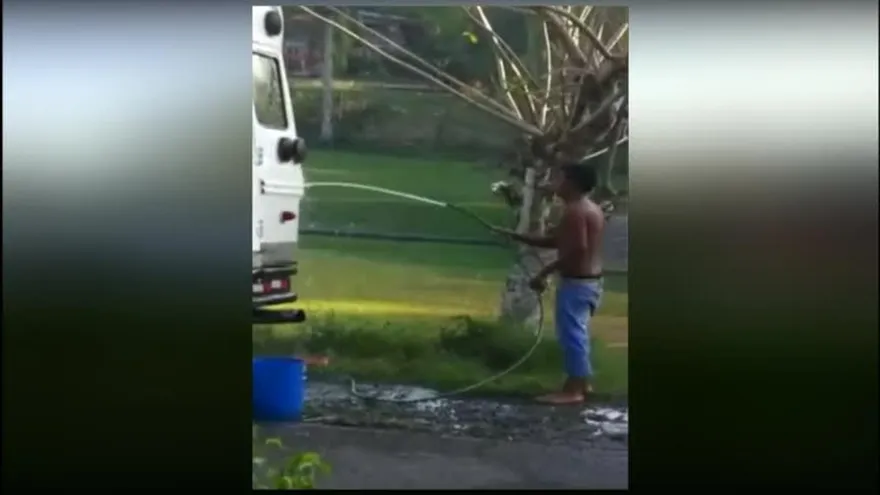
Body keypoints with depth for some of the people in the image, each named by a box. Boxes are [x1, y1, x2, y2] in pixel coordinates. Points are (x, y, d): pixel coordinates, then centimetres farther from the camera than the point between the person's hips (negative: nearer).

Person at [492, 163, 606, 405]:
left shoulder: (575, 211, -17)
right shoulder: (591, 208, 15)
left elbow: (577, 249, -26)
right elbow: (553, 241, 18)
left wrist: (544, 273, -22)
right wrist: (514, 236, 16)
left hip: (576, 282, -10)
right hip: (590, 280, 10)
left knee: (571, 333, -5)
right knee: (577, 332, 19)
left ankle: (572, 390, -1)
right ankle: (582, 382, 27)